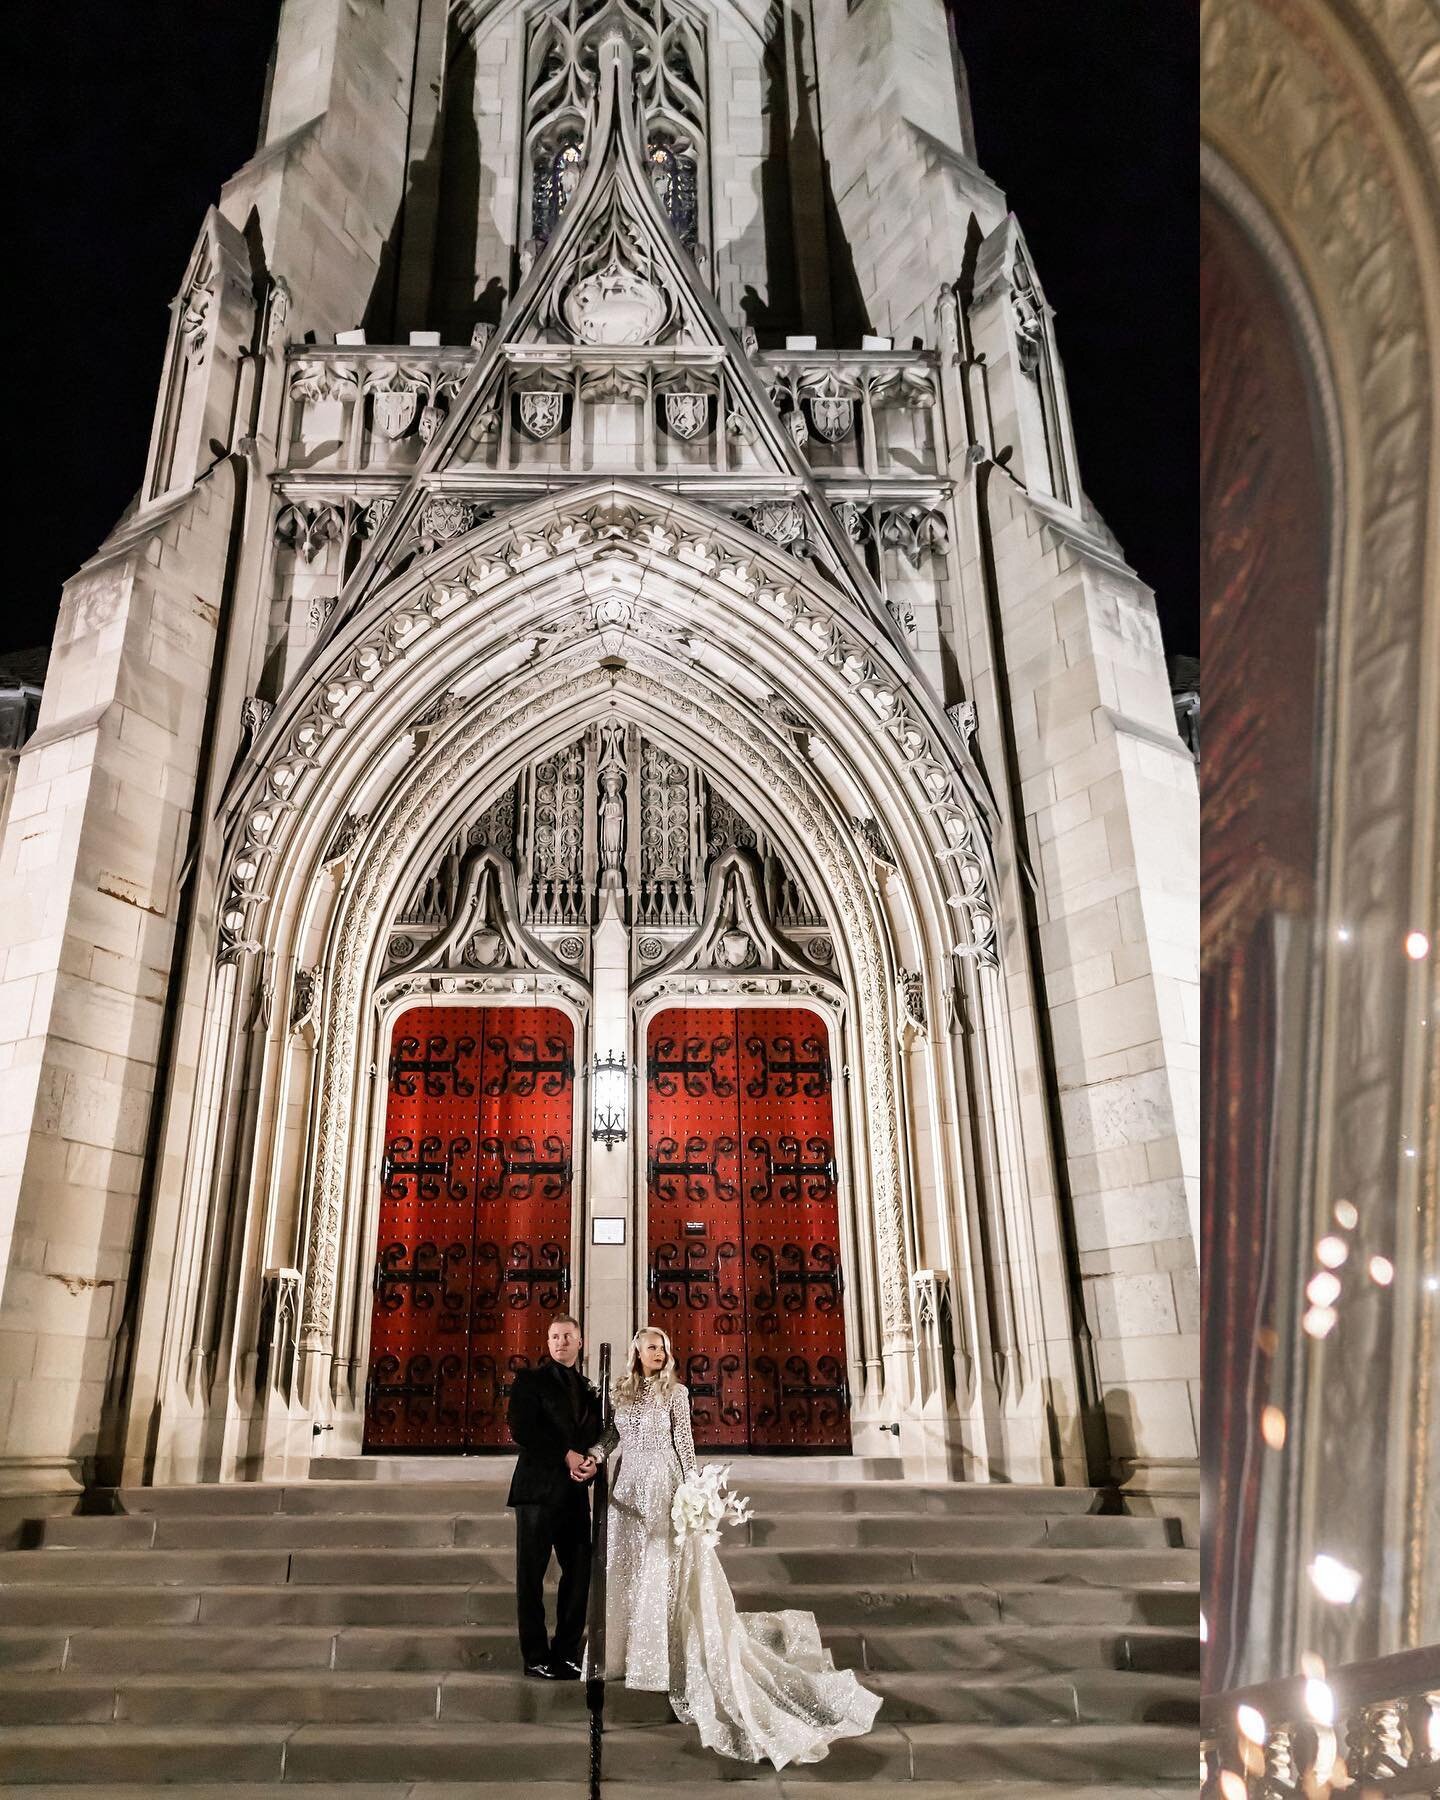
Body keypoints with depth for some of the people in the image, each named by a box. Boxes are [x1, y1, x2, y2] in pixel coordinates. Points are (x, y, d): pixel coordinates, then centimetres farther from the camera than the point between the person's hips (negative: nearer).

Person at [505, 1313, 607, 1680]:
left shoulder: (589, 1389, 17)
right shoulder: (531, 1380, 1)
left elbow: (598, 1436, 16)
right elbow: (521, 1429, -12)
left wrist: (592, 1460, -7)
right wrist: (566, 1455, -14)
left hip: (575, 1492, 5)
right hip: (539, 1487, -5)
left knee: (579, 1573, 6)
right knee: (531, 1576, 1)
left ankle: (566, 1652, 17)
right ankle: (536, 1657, 10)